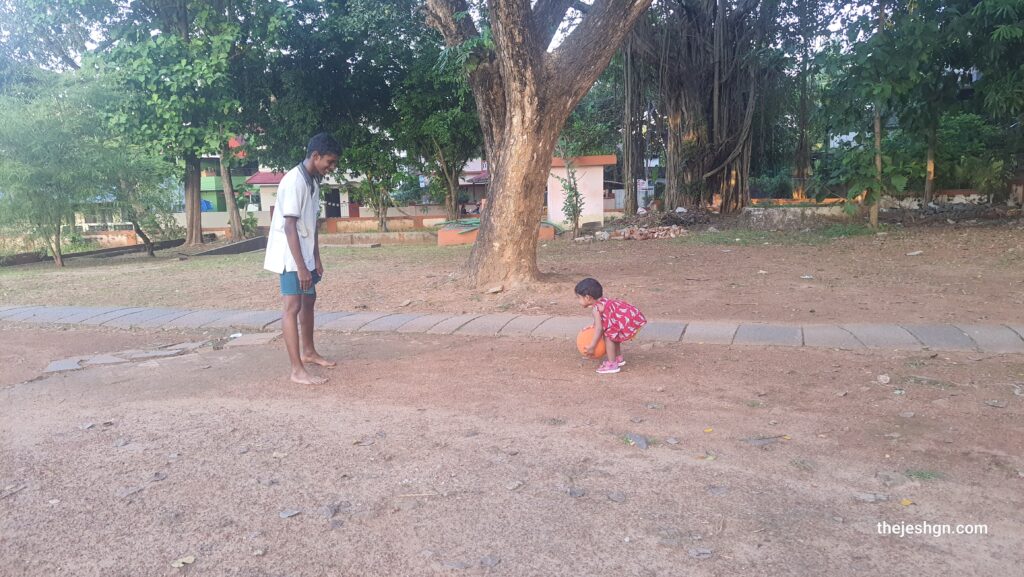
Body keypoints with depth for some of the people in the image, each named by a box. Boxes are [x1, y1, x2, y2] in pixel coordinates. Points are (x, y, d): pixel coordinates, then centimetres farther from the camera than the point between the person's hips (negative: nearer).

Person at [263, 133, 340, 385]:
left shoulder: (313, 182, 9)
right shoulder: (294, 181, -20)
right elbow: (289, 226, -24)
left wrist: (316, 260, 14)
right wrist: (300, 266, -26)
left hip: (305, 255, 10)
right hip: (290, 257, -10)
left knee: (308, 301, 19)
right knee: (293, 307, -10)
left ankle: (308, 352, 35)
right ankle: (297, 370, -10)